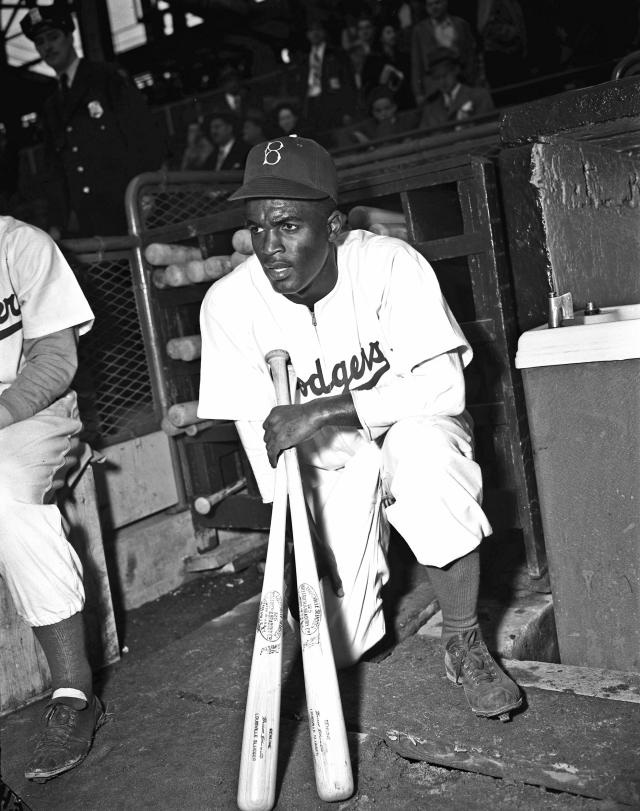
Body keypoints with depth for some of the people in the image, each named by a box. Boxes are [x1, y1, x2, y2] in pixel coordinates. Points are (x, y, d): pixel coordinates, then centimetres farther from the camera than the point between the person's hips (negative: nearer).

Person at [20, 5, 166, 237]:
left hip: (127, 214, -4)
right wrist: (58, 223, 7)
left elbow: (148, 137, -3)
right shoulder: (51, 108, 21)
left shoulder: (109, 79, 5)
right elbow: (56, 169, 20)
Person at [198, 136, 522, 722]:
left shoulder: (389, 263, -21)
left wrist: (326, 409, -36)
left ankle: (465, 646, -16)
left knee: (425, 444, -39)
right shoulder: (229, 302, -15)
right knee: (338, 645, -9)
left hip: (411, 430, -1)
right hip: (324, 464, 2)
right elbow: (261, 433, -11)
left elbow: (443, 383, -27)